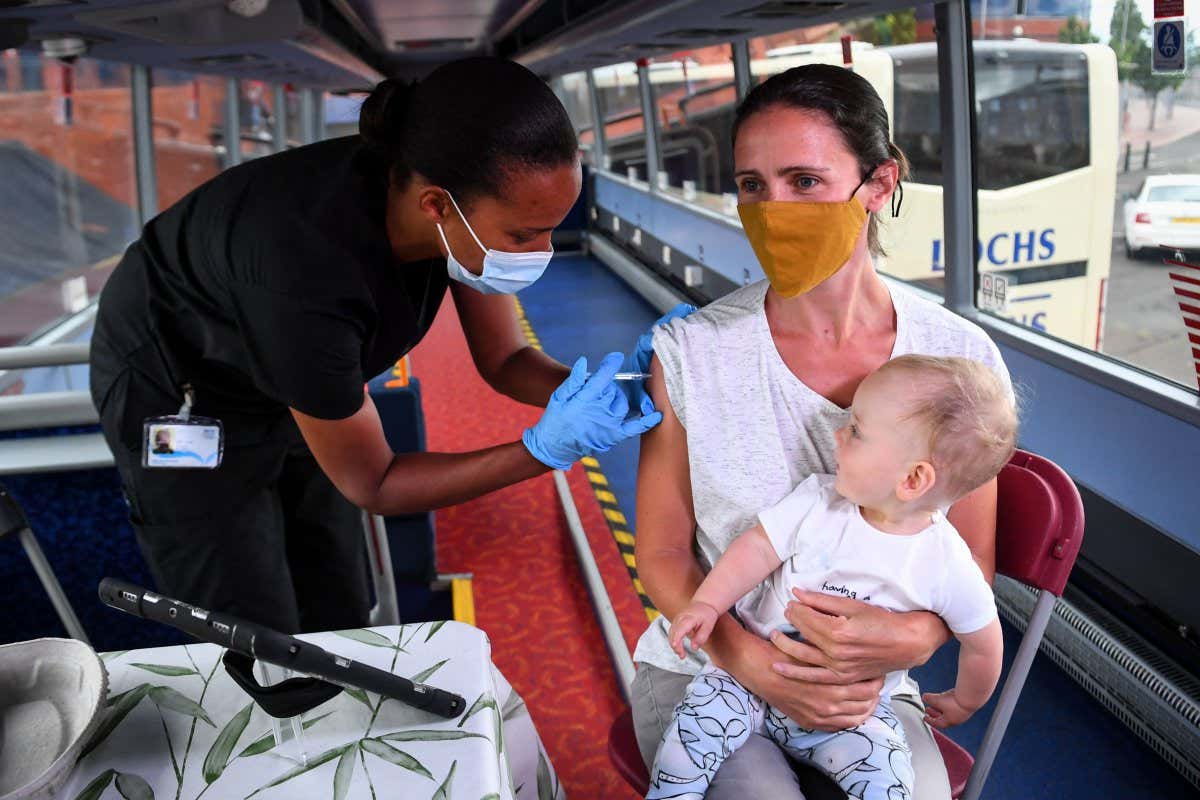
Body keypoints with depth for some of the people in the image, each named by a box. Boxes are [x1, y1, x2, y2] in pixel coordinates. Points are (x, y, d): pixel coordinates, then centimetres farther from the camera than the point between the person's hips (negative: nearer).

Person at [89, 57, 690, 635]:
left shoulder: (470, 193, -24)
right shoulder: (310, 283, -42)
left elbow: (503, 360, -8)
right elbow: (369, 484, -26)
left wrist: (593, 386, -27)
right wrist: (545, 450, -33)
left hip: (282, 389, 6)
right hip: (177, 397, -6)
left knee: (339, 630, 10)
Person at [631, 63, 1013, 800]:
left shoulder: (961, 360, -8)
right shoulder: (691, 352, -11)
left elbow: (972, 567, 2)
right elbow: (661, 553, -4)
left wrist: (912, 637, -19)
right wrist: (754, 662, -19)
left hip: (869, 687, 2)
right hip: (703, 669, -1)